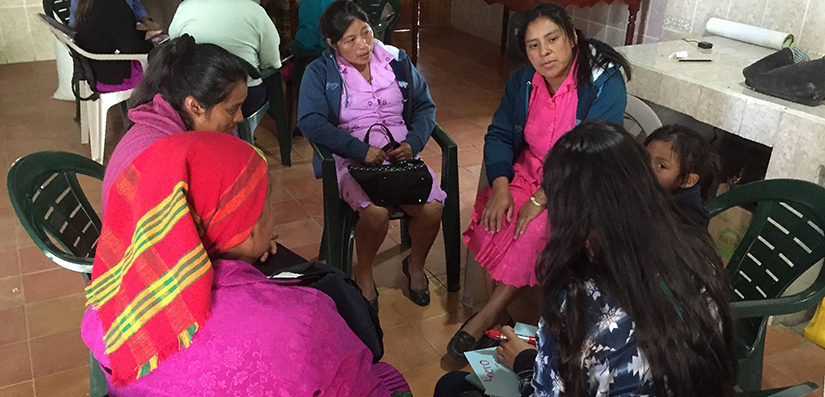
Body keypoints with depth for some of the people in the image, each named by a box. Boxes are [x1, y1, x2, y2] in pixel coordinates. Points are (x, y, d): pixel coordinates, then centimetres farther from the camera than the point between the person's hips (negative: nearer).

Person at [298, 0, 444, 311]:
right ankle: (364, 273, 1)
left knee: (432, 208, -22)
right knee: (375, 212, -32)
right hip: (350, 158, -3)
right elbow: (310, 121, -13)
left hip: (402, 154, 3)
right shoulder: (320, 72, 1)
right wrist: (361, 150, -20)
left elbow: (425, 106, 13)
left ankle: (415, 264, 12)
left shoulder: (397, 61, 12)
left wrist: (413, 143, -7)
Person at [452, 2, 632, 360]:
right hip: (528, 172, 5)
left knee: (536, 230, -31)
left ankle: (486, 318, -16)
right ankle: (498, 315, -9)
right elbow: (499, 134, 2)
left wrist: (541, 199, -27)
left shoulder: (604, 82, -16)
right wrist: (500, 188, -15)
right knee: (493, 222, -23)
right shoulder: (523, 81, 1)